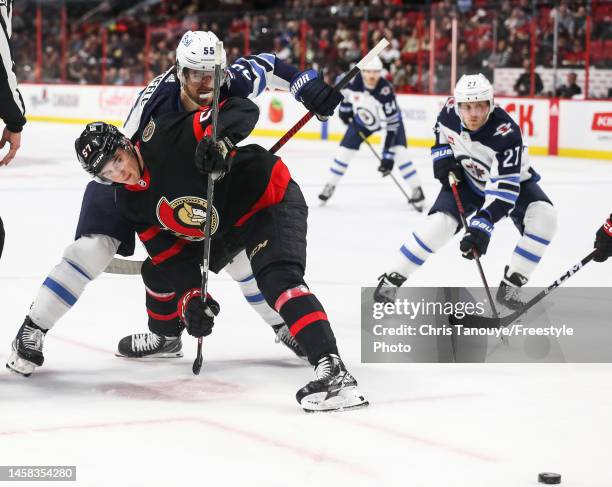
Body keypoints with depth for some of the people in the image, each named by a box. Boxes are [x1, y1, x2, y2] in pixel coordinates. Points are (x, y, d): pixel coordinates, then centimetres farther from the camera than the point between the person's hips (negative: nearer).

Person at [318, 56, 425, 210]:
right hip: (362, 118, 3)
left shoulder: (386, 91, -38)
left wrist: (388, 156, -38)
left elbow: (393, 124, -36)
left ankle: (417, 191, -10)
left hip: (387, 119, -3)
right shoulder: (354, 80, -29)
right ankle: (330, 185, 18)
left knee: (399, 151, -21)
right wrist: (345, 108, 5)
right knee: (344, 150, -3)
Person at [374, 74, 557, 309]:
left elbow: (504, 186, -41)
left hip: (511, 179, -2)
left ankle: (511, 285, -15)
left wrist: (482, 225, -49)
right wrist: (442, 154, -11)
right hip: (466, 177, 2)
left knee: (544, 217, -26)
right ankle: (392, 278, -6)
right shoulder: (451, 109, -23)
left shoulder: (505, 133, -38)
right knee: (440, 222, -20)